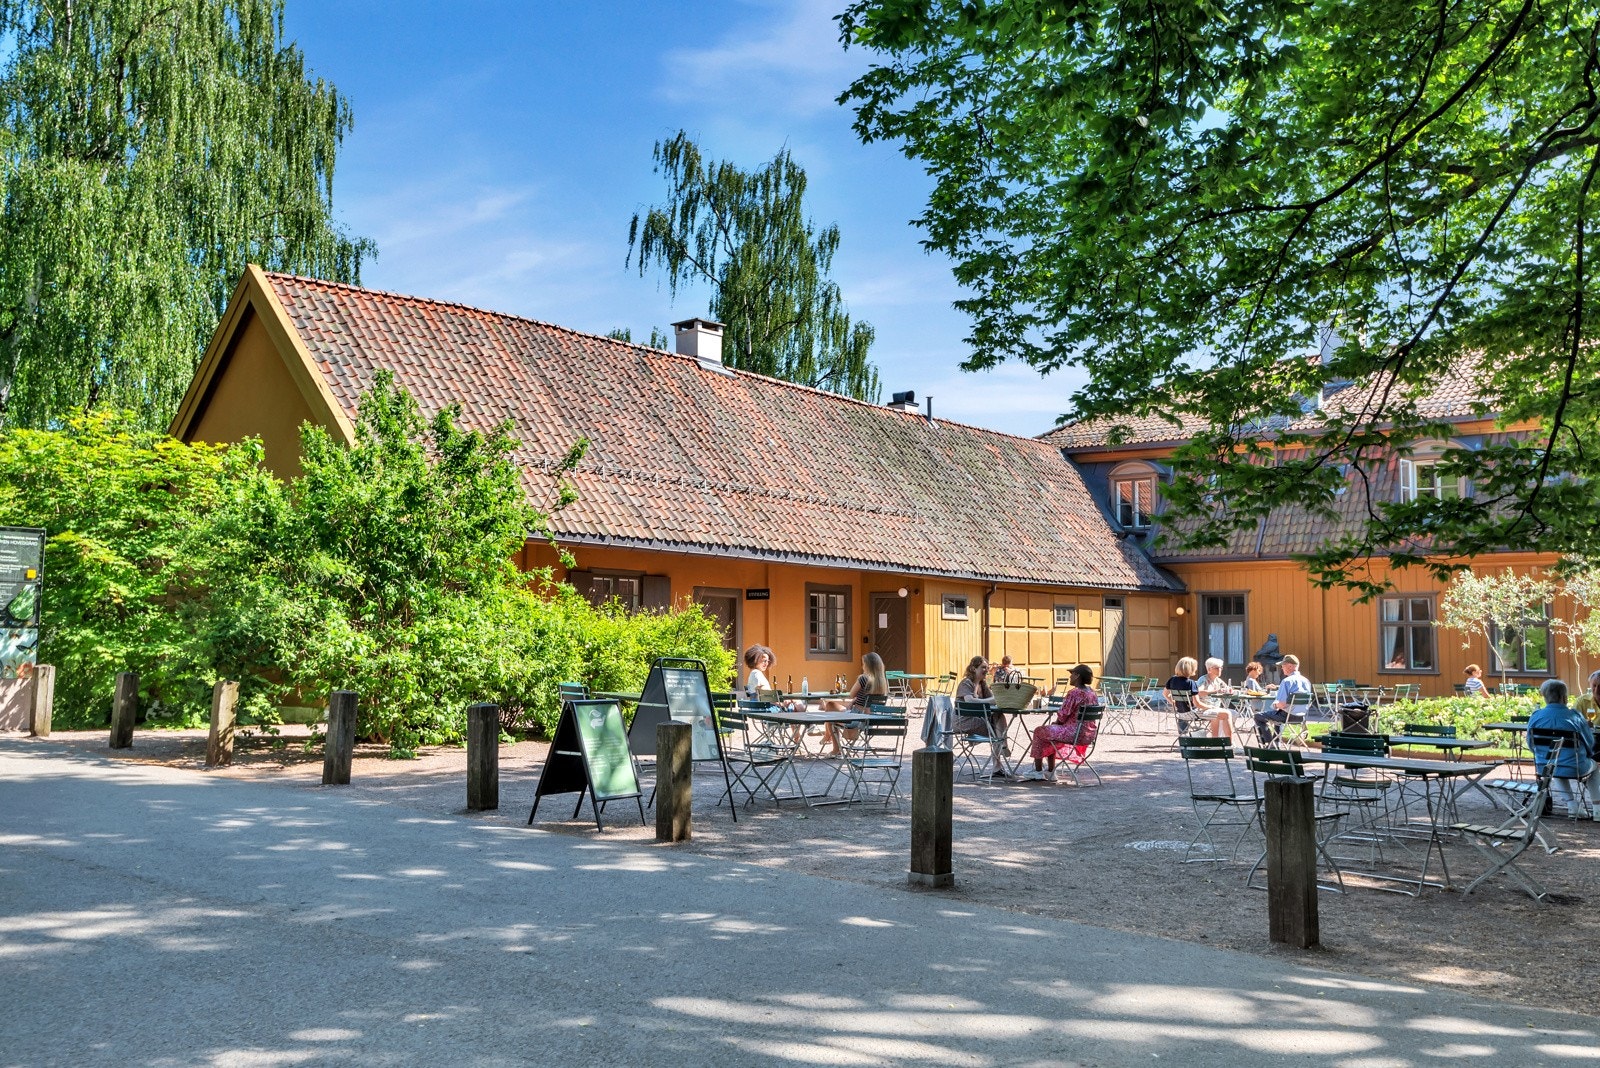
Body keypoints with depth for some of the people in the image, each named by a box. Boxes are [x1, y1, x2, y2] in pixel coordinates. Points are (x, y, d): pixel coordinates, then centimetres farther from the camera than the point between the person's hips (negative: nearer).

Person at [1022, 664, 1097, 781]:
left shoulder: (1073, 693, -18)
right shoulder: (1092, 693, 10)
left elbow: (1062, 715, -16)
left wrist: (1056, 722, 7)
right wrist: (1058, 723, 16)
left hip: (1075, 734, -9)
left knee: (1039, 732, 10)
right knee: (1050, 732, 28)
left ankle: (1038, 772, 17)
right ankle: (1051, 772, 30)